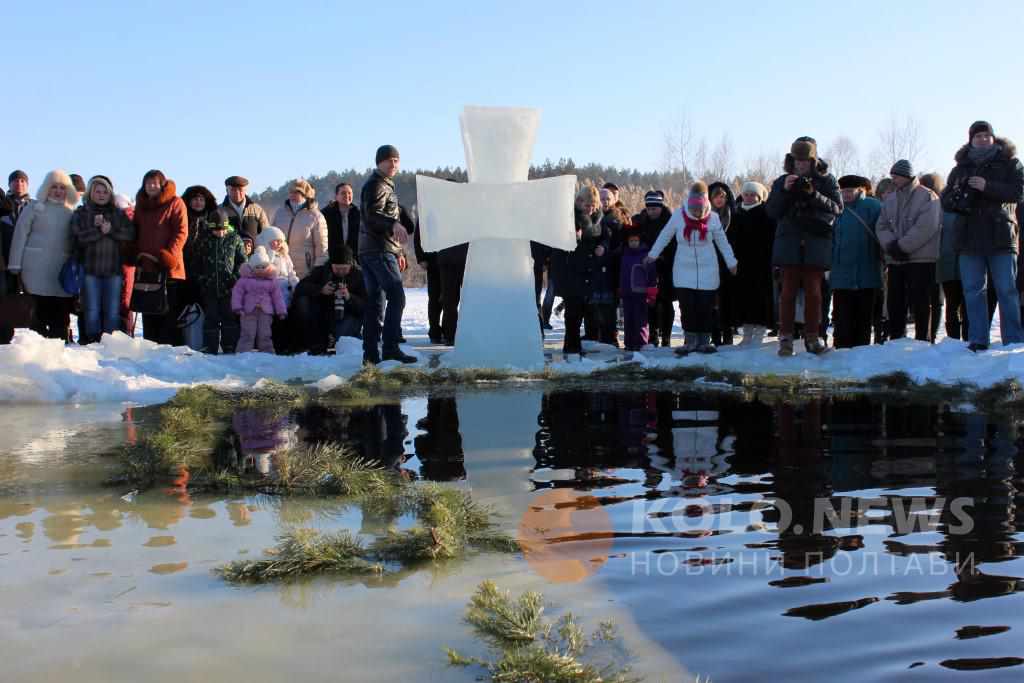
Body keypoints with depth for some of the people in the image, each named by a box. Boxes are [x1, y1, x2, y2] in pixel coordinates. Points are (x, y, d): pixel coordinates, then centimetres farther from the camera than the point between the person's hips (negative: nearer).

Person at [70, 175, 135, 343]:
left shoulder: (119, 214, 15)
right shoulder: (80, 214, 9)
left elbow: (130, 234, 0)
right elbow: (78, 237, -7)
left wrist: (111, 229, -12)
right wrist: (99, 230, -11)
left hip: (114, 270, 2)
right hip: (90, 269, -1)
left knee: (113, 311, 1)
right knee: (92, 311, -2)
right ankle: (92, 342, 4)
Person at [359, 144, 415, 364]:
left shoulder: (386, 185, 26)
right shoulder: (376, 185, -7)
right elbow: (372, 214, -23)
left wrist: (399, 251, 32)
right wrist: (394, 224, -40)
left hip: (369, 251, 10)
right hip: (380, 250, -10)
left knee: (375, 302, 8)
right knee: (396, 297, -14)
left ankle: (371, 353, 9)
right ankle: (390, 349, -18)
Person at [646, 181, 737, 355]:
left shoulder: (713, 218, -6)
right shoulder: (678, 216, -8)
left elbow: (722, 242, 6)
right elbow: (664, 236, 6)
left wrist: (731, 263, 10)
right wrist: (652, 255, 12)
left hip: (707, 270, 0)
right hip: (684, 269, 0)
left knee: (706, 307, 1)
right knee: (687, 307, -2)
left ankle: (704, 340, 11)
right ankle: (690, 340, 6)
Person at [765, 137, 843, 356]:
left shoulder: (827, 180, 5)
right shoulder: (782, 181, 9)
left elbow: (837, 208, -5)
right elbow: (770, 211, 2)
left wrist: (814, 195, -18)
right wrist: (784, 190, -12)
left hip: (816, 245, 0)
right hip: (789, 243, 1)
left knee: (813, 291, 2)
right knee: (788, 290, -2)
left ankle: (812, 337, 8)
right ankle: (785, 337, 1)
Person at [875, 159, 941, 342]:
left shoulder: (927, 197, -4)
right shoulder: (889, 200, 15)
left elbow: (926, 228, -15)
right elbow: (881, 226, 8)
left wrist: (902, 246, -16)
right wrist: (891, 245, -11)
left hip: (921, 260, -6)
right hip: (895, 260, 6)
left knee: (920, 304, -3)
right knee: (895, 303, 8)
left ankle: (923, 340, 4)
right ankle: (896, 339, 16)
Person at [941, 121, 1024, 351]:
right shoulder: (961, 168, 16)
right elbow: (945, 200, 13)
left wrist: (988, 187, -20)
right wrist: (961, 200, -10)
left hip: (1001, 237, -3)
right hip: (969, 239, 3)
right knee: (973, 291, 3)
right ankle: (977, 341, 7)